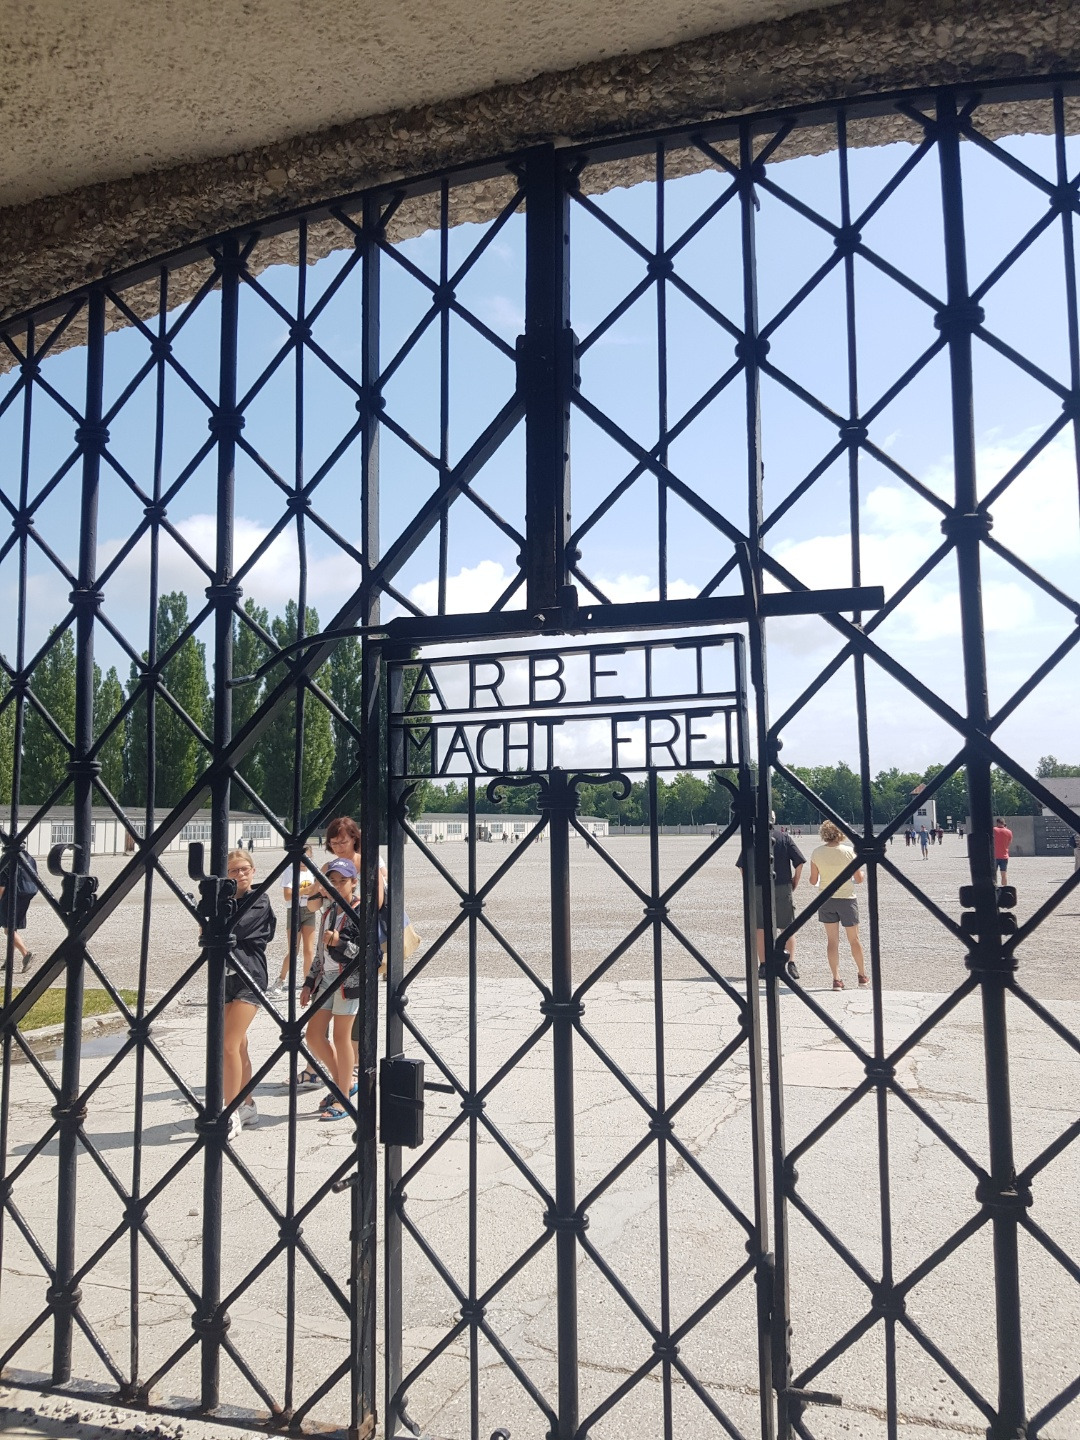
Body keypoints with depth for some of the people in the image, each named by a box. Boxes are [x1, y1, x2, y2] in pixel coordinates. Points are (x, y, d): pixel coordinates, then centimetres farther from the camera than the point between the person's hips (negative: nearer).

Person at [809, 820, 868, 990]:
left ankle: (836, 979, 5)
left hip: (826, 900, 1)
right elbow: (859, 879, -6)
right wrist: (861, 872, 16)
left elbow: (813, 881, -2)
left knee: (832, 941, 8)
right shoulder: (849, 852, -12)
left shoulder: (817, 853, -7)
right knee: (853, 939, 15)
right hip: (846, 898, -1)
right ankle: (862, 975, 29)